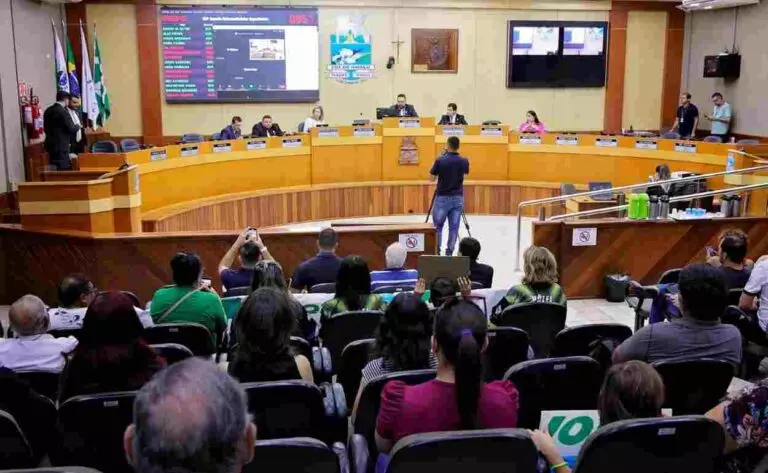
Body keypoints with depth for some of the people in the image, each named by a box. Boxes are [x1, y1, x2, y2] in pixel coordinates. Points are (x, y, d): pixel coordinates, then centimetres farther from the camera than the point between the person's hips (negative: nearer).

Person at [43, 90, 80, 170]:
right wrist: (77, 126, 5)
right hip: (61, 145, -9)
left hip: (50, 145, 9)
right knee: (64, 169, -5)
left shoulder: (48, 111, 10)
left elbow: (45, 128, 17)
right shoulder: (63, 111, -15)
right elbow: (71, 129, -14)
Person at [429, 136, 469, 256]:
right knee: (454, 227, 6)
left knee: (437, 226, 10)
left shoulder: (440, 160, -12)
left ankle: (436, 251, 8)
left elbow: (431, 178, -2)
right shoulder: (464, 161, -2)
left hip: (442, 198, -2)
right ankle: (449, 252, 6)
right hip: (458, 198, 2)